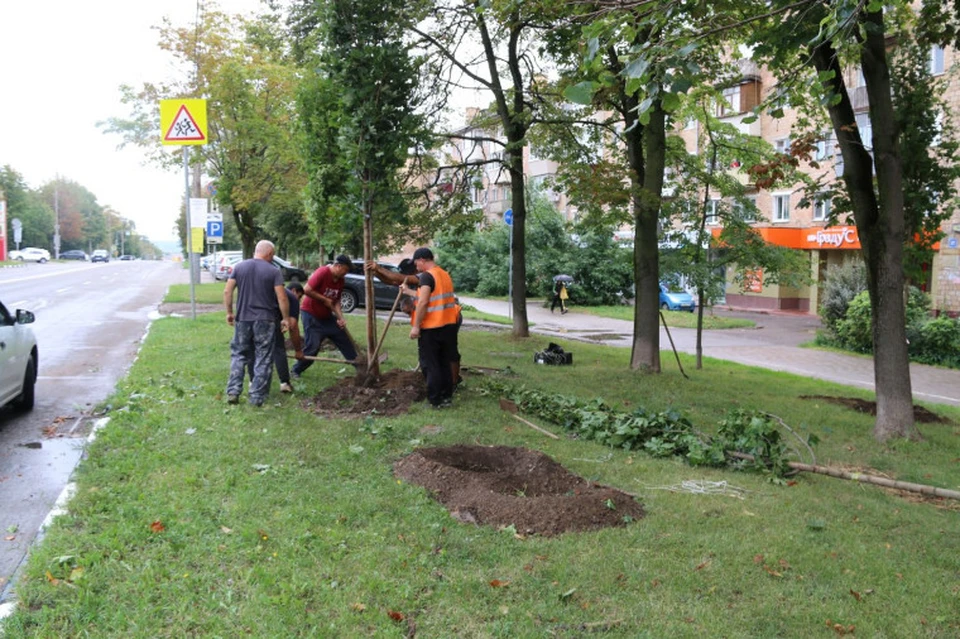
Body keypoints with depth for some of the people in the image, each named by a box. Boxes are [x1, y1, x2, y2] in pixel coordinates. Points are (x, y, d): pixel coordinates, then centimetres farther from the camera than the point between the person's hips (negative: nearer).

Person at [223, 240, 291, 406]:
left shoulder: (239, 267, 4)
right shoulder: (274, 271, -5)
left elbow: (227, 291, 2)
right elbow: (282, 298, -10)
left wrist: (229, 312, 12)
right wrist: (286, 318, 1)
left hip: (242, 319, 3)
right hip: (265, 320, -3)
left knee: (239, 355, 15)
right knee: (263, 360, 5)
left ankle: (233, 392, 8)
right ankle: (257, 397, 5)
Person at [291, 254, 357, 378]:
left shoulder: (340, 280, 1)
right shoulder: (322, 272, -22)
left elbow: (336, 301, 3)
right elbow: (307, 290, -28)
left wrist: (340, 318, -12)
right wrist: (325, 299, -21)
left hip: (327, 316, 8)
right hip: (311, 314, -8)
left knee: (344, 338, 8)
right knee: (313, 346, -11)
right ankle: (296, 371, 7)